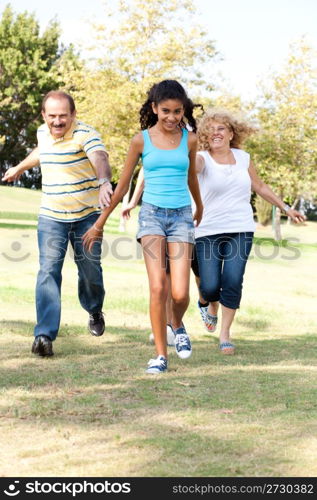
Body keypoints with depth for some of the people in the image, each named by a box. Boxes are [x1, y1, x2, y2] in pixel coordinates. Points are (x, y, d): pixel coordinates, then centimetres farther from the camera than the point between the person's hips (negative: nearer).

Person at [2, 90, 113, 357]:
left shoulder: (86, 134, -17)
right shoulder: (43, 133, 3)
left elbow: (100, 158, -37)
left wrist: (104, 182, -59)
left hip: (87, 215, -3)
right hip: (51, 216, 3)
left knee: (90, 270, 8)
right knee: (48, 271, -10)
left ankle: (95, 311, 41)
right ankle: (45, 335, -15)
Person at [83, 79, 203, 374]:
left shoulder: (189, 140, 4)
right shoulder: (141, 140, 1)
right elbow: (122, 185, 9)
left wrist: (200, 209, 38)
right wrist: (99, 224, 13)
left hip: (181, 216, 1)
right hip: (152, 214, -1)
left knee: (180, 293, -8)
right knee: (157, 287, -15)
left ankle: (177, 325, 27)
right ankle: (160, 355, -3)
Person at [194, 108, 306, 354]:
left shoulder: (243, 158, 9)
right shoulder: (203, 159, -4)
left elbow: (260, 186, 22)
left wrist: (286, 208, 24)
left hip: (240, 231, 2)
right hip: (208, 232, -2)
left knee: (233, 281, -11)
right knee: (210, 286, -6)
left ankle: (225, 334, 6)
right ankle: (211, 305, 33)